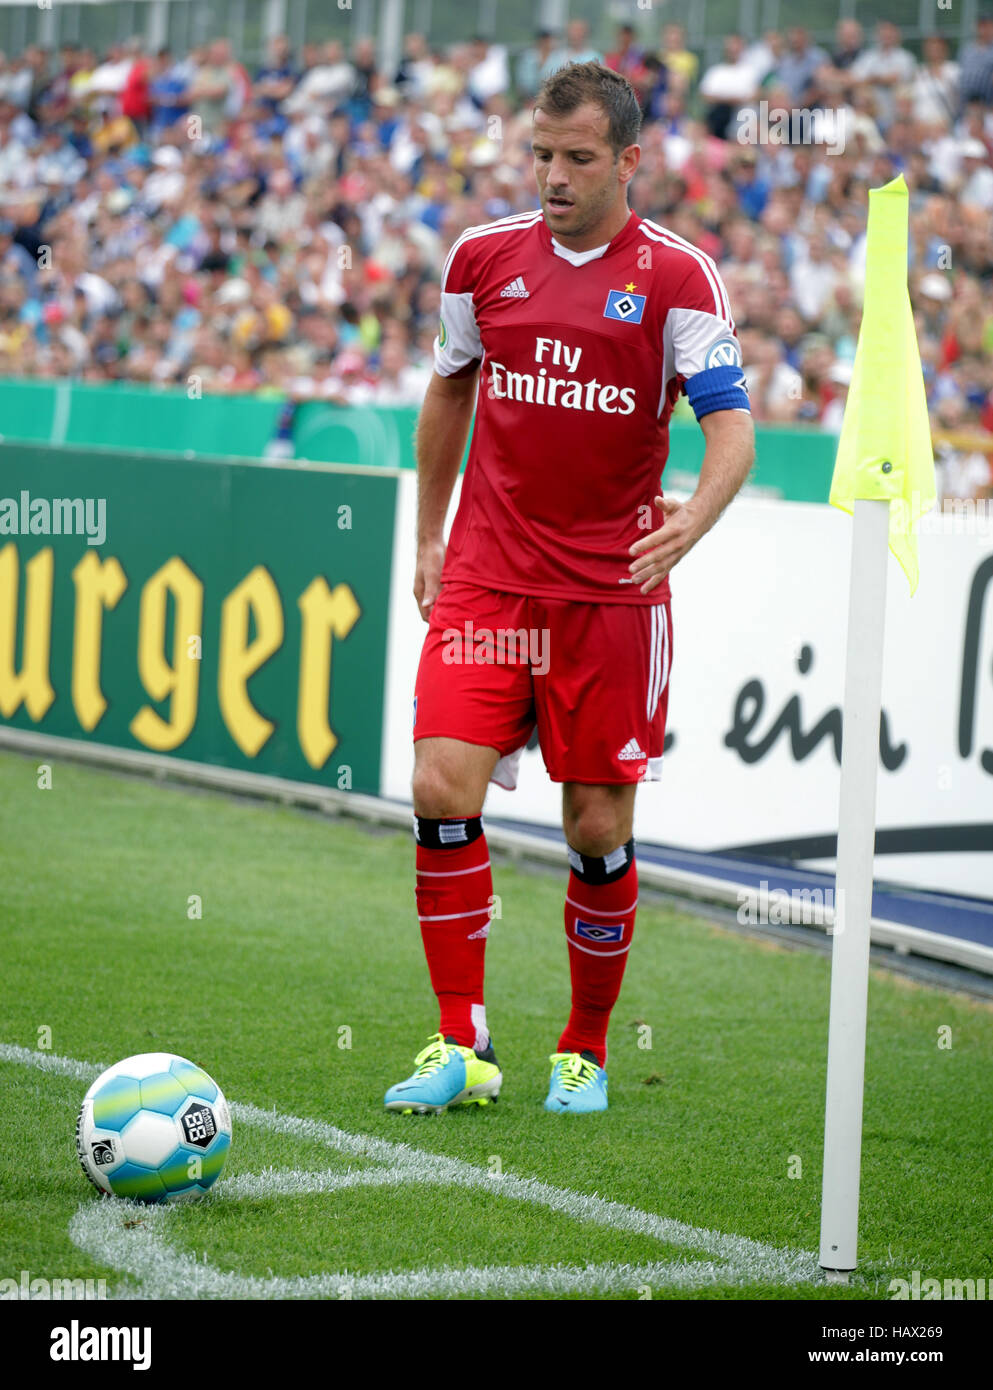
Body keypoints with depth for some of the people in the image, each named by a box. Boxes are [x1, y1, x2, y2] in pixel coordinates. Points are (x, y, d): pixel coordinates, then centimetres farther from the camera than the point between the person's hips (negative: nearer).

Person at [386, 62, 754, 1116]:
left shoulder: (676, 276, -4)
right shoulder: (483, 257, 5)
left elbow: (731, 425, -10)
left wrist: (694, 519, -30)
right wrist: (427, 539, 18)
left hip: (612, 586, -2)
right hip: (485, 581, 2)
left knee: (599, 829, 2)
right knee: (443, 792, -13)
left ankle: (585, 1051, 20)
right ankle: (462, 1047, -5)